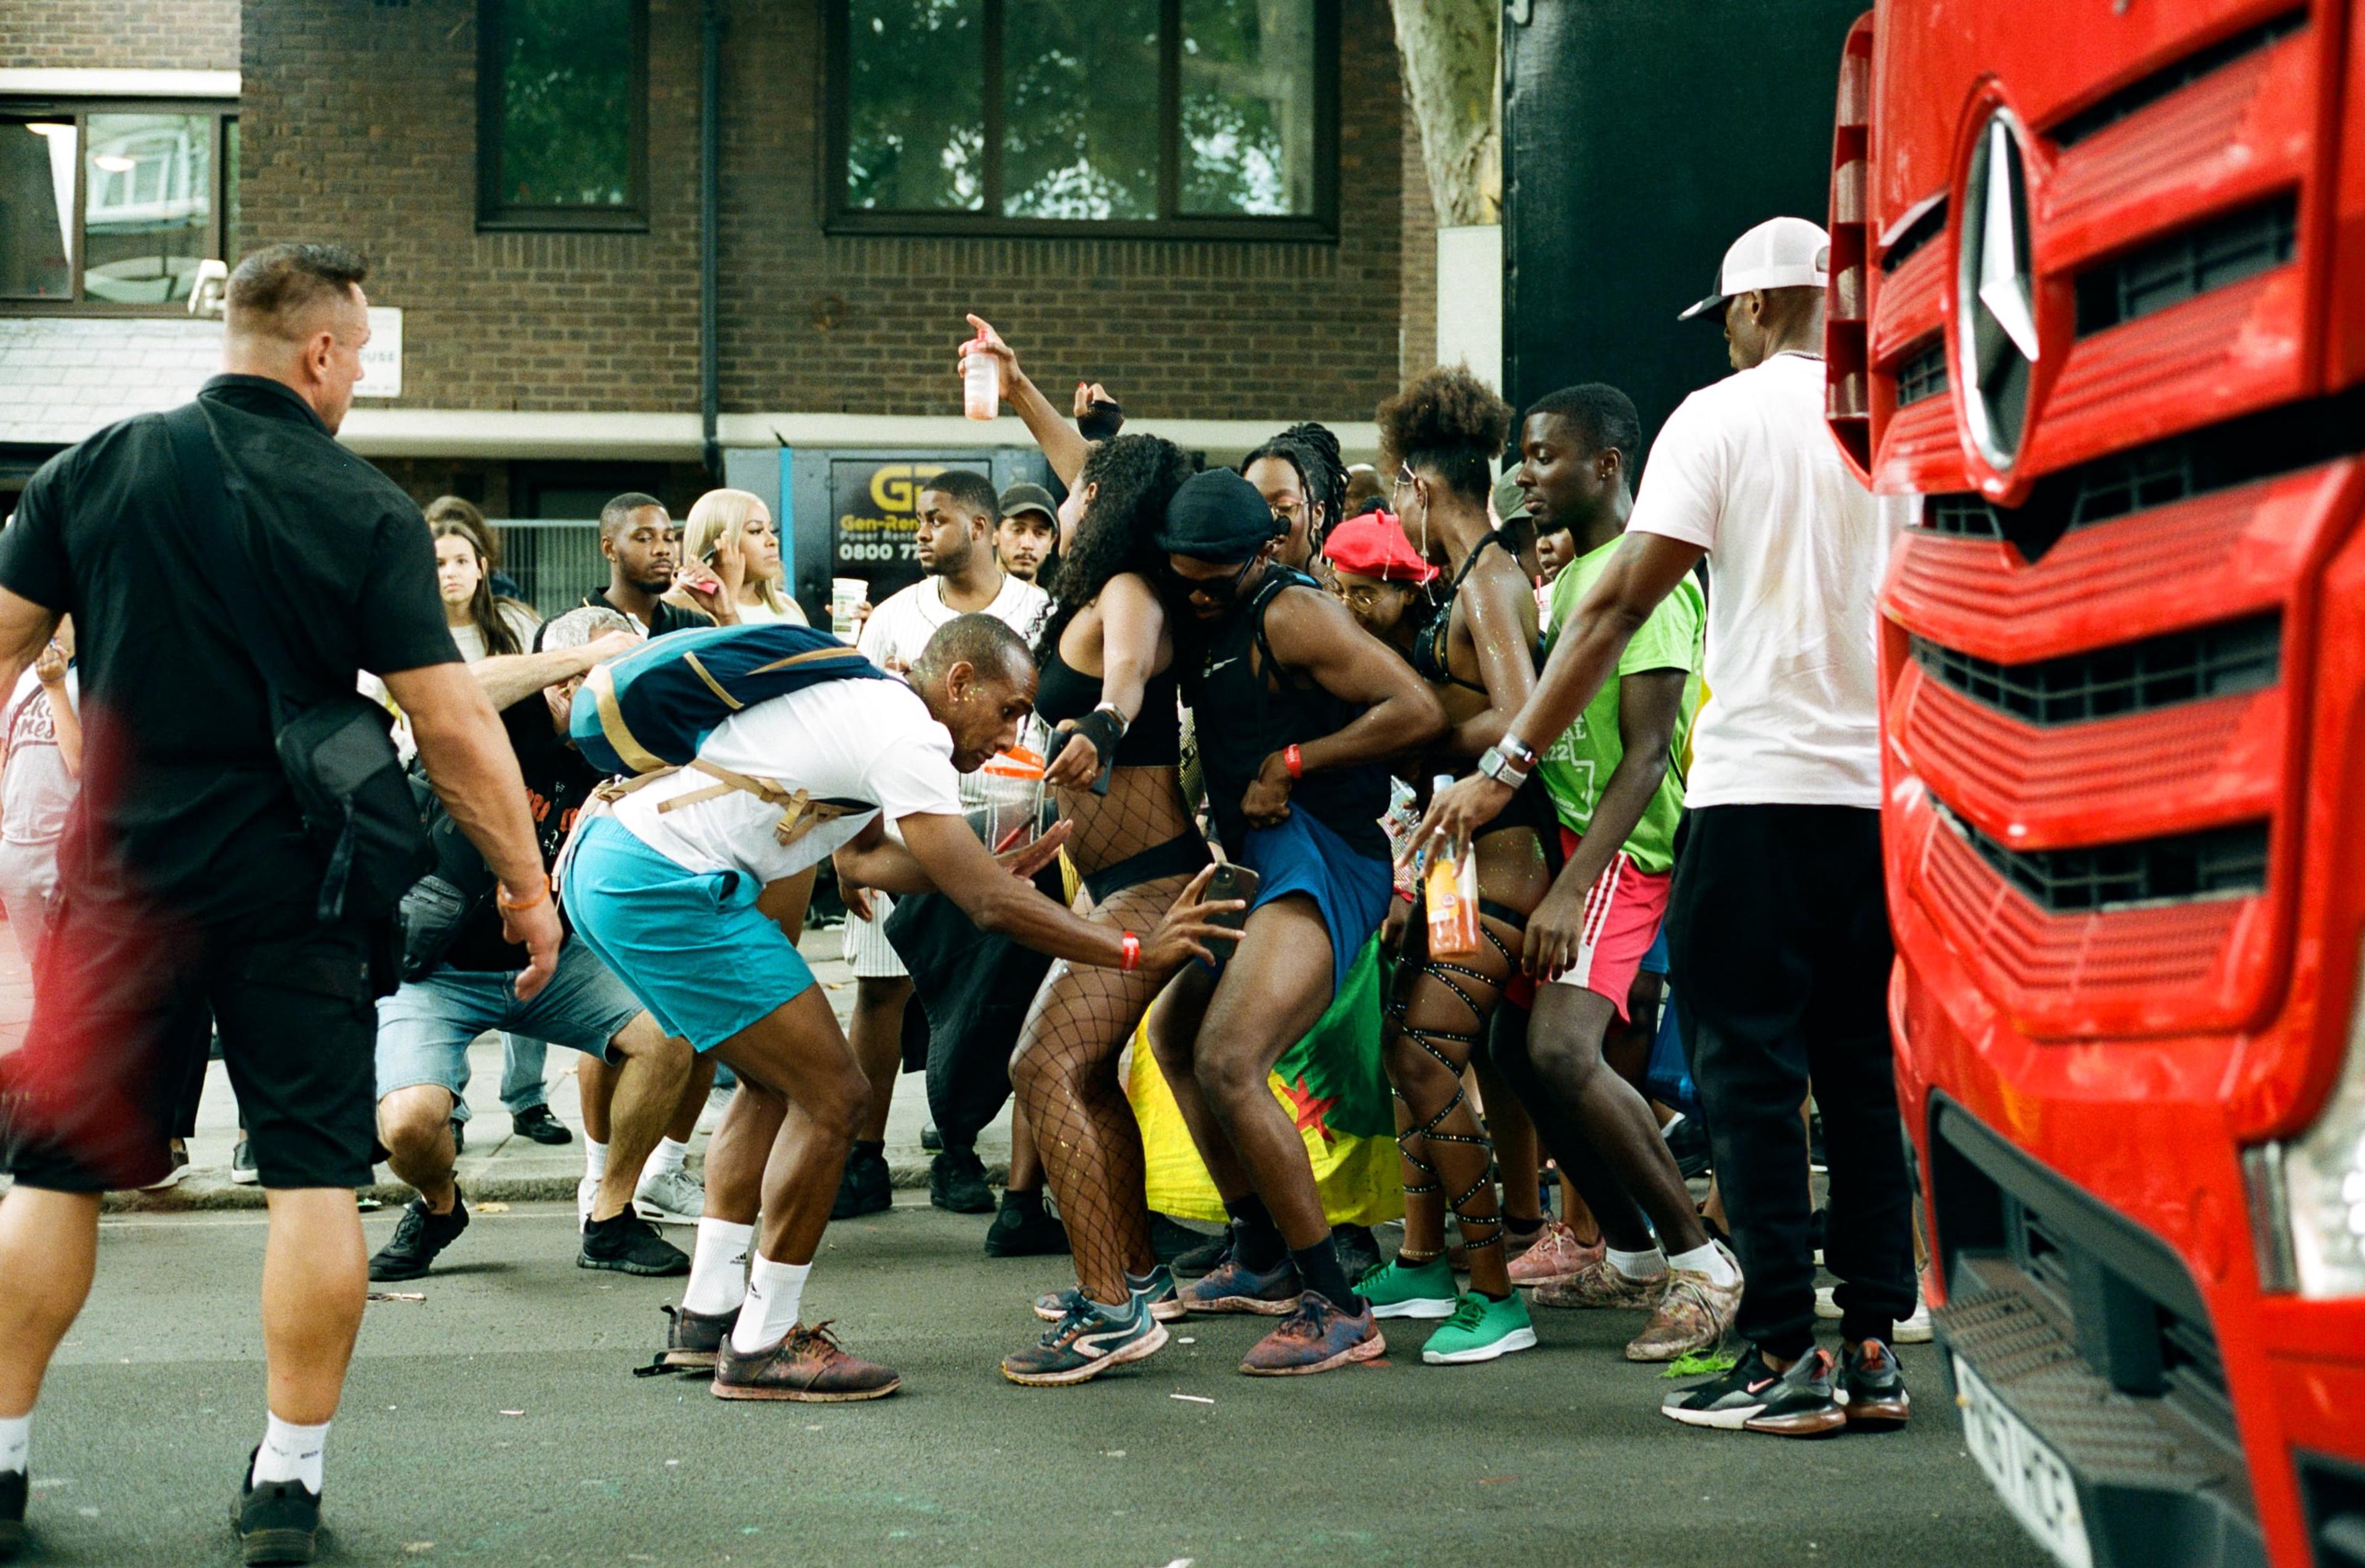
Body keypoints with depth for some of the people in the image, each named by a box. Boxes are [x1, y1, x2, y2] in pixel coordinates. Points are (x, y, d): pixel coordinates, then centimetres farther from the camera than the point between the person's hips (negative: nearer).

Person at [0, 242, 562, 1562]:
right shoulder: (369, 511, -8)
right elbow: (453, 724, -10)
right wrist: (529, 886, 0)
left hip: (125, 874, 2)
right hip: (295, 888, -2)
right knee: (315, 1175, 5)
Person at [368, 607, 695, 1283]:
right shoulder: (506, 717, -18)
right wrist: (582, 655, -37)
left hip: (545, 960, 5)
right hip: (436, 968, -5)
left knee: (667, 1037, -16)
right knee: (410, 1122, -27)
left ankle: (610, 1221, 4)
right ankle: (438, 1207, 12)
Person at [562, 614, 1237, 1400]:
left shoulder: (864, 703, 19)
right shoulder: (905, 736, -10)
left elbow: (858, 859, 26)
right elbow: (990, 907, -13)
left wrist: (986, 873, 18)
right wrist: (1138, 951, -7)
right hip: (665, 885, -10)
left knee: (777, 1082, 21)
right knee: (832, 1095, -4)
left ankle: (707, 1317, 23)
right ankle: (762, 1347, 3)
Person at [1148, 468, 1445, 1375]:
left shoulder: (1291, 614, -14)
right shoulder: (1207, 619, 14)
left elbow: (1418, 710, -22)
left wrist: (1292, 762, -17)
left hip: (1319, 857, -11)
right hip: (1258, 862, 11)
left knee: (1227, 1061, -24)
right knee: (1174, 1033, 25)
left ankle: (1337, 1308, -22)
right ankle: (1261, 1259, 36)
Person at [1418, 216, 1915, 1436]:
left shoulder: (1722, 416, -2)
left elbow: (1618, 604, -7)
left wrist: (1505, 766, -6)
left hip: (1763, 787, -5)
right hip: (1890, 788, 5)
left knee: (1748, 1066, 1)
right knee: (1860, 1071, 12)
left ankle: (1786, 1356, -2)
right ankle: (1873, 1350, 11)